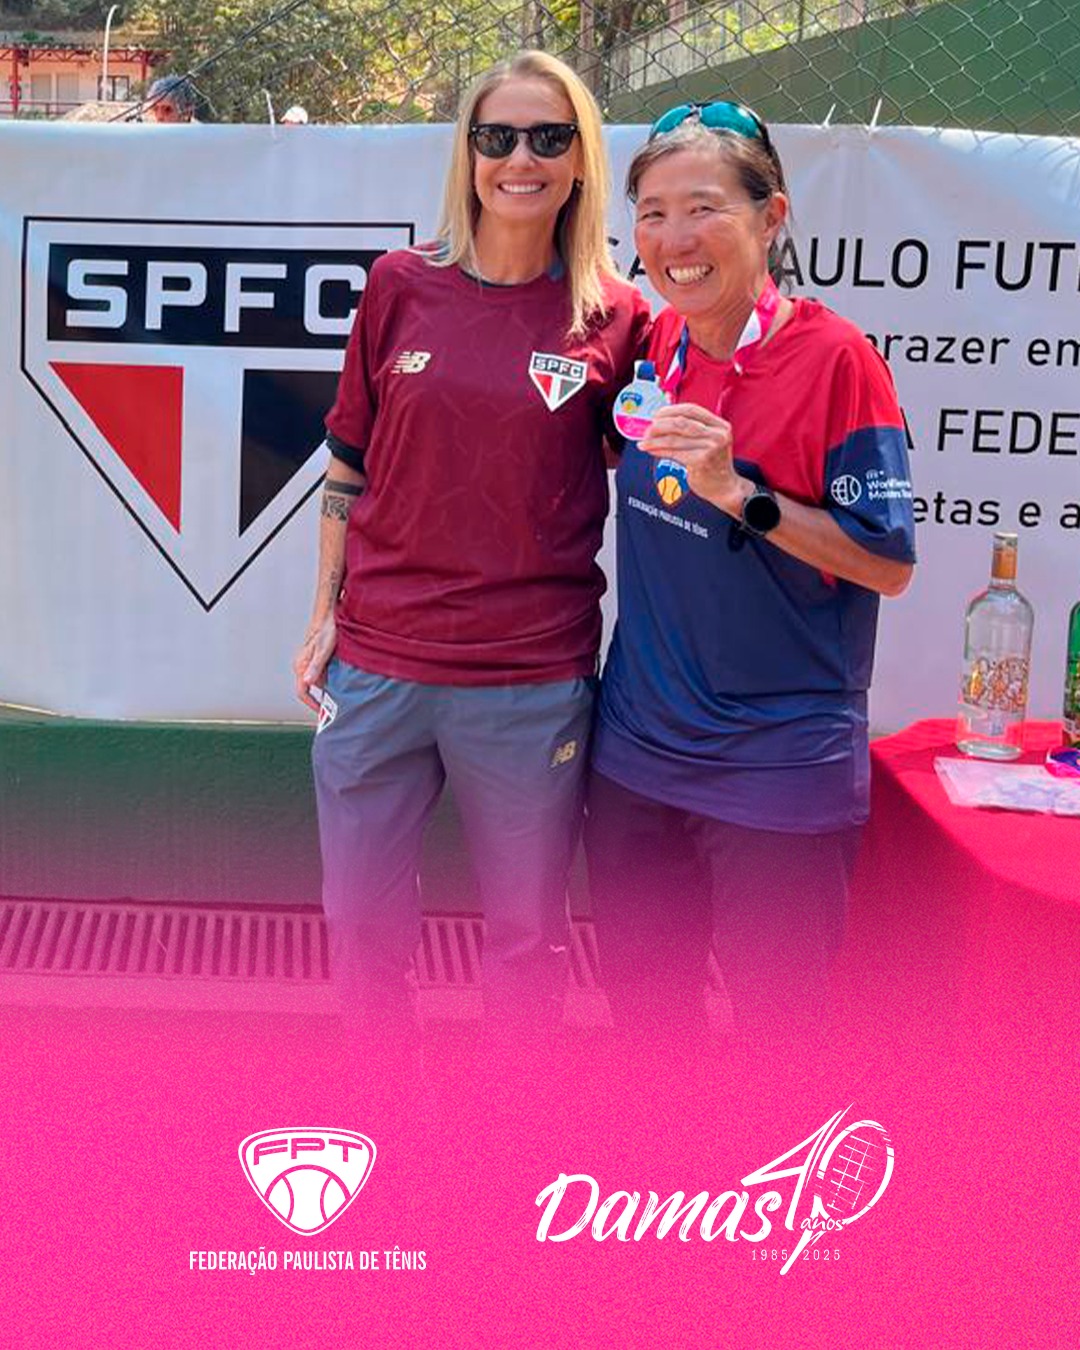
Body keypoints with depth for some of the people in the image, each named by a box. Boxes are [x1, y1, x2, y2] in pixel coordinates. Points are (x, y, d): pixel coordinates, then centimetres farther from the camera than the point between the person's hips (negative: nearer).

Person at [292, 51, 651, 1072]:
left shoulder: (616, 318, -2)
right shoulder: (401, 285, 1)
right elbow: (349, 465, 8)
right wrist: (325, 616, 7)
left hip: (534, 682, -1)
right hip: (378, 665, 2)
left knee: (525, 936, 13)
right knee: (360, 926, 14)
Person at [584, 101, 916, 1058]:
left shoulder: (834, 358, -15)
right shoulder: (657, 344, 3)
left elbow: (888, 565, -15)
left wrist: (741, 493, -24)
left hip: (778, 767, -6)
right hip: (639, 750, 6)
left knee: (775, 1021, 10)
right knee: (643, 1003, 20)